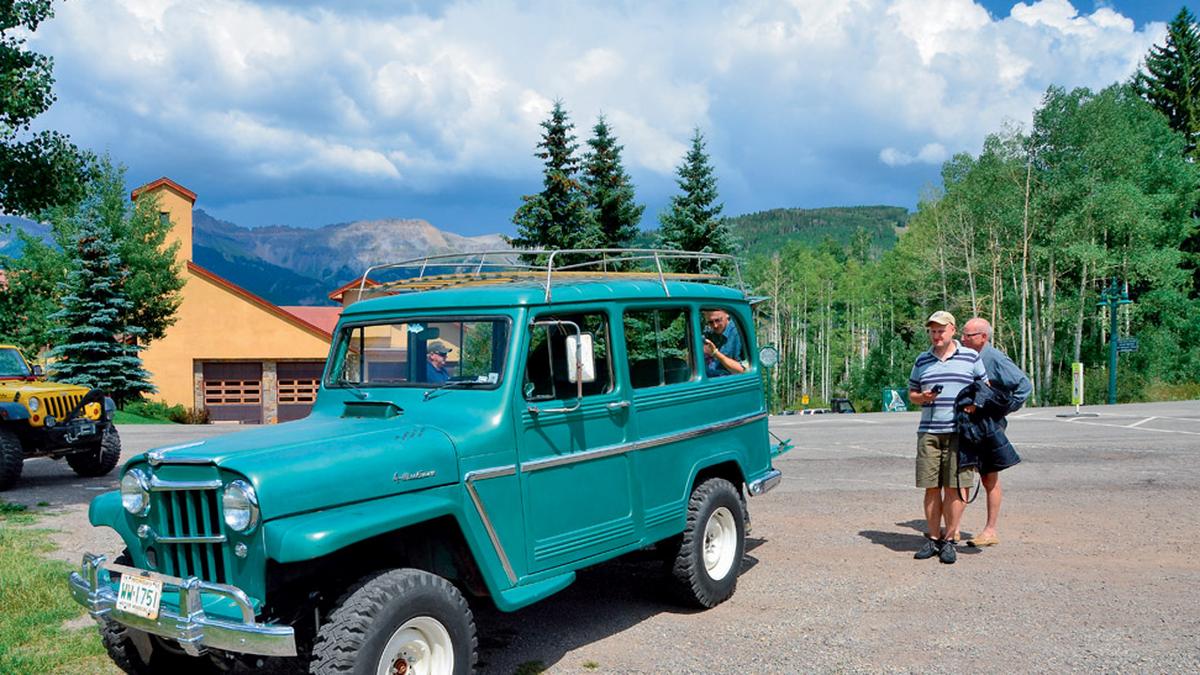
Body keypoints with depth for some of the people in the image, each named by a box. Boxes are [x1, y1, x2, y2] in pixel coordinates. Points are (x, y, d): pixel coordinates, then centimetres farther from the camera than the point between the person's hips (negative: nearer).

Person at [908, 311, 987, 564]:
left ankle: (950, 539, 8)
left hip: (960, 432, -2)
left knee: (954, 486, -2)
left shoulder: (971, 357, 7)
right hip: (929, 431, 2)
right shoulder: (922, 361, 14)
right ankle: (933, 538, 12)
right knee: (931, 487, 2)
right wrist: (922, 397, -3)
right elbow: (911, 393, 19)